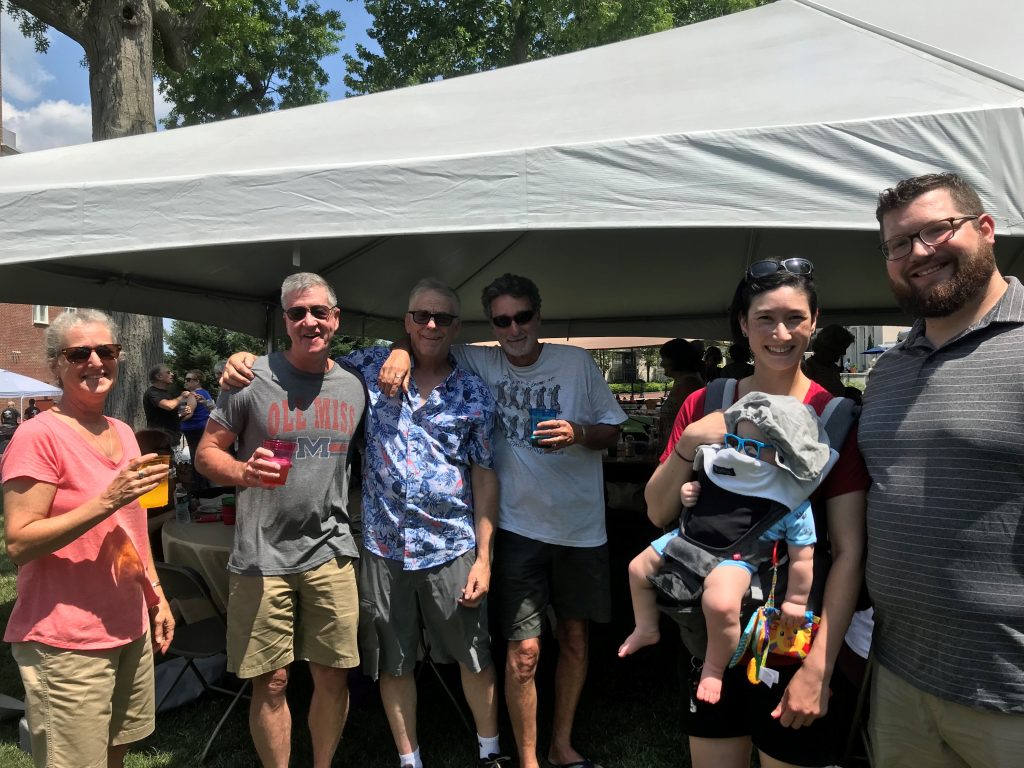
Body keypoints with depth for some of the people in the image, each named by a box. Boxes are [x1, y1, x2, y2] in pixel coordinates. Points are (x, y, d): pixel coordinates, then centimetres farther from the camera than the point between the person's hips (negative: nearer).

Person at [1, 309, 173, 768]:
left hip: (131, 627, 7)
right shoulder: (38, 436, -14)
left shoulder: (123, 433, 9)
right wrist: (106, 501, -26)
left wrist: (156, 596, 17)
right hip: (66, 643, -7)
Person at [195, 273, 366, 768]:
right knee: (271, 683, 7)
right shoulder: (252, 378, -5)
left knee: (333, 677, 11)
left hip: (331, 553, 3)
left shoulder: (355, 386, 5)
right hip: (262, 556, -2)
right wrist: (244, 472, -21)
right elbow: (206, 453, -2)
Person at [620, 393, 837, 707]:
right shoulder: (723, 462, -1)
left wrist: (796, 600, -2)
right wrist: (688, 492, -3)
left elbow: (802, 557, -7)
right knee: (638, 569, 11)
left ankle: (713, 668, -5)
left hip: (735, 557, -6)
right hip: (689, 539, 7)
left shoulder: (792, 502, -14)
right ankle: (647, 628, 36)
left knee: (720, 603, -35)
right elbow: (700, 490, 20)